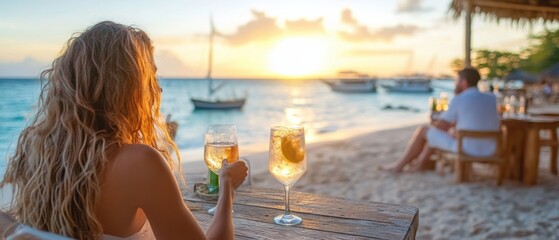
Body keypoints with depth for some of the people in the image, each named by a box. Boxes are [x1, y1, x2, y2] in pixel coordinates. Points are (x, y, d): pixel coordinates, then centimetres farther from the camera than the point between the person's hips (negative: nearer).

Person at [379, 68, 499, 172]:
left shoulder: (458, 100, -13)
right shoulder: (492, 98, 6)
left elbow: (440, 126, -4)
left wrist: (433, 123, 18)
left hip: (467, 149, -7)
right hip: (489, 150, 7)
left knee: (422, 131, 11)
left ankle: (400, 164, 25)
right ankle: (419, 162, 39)